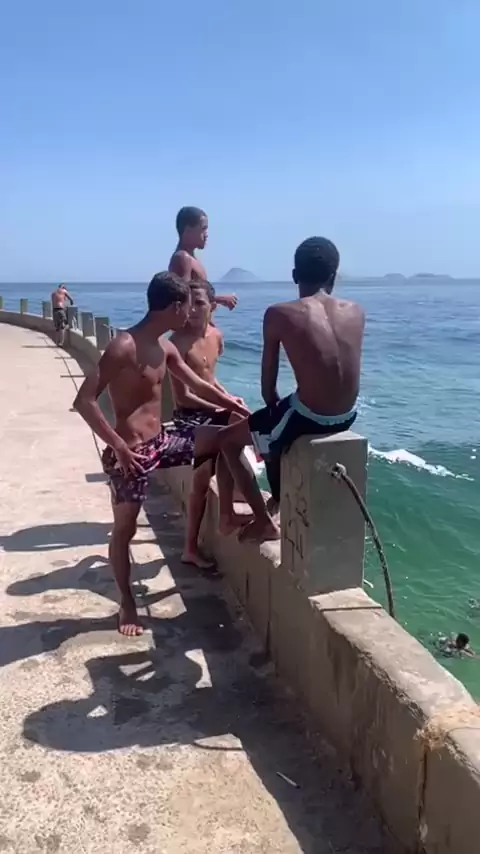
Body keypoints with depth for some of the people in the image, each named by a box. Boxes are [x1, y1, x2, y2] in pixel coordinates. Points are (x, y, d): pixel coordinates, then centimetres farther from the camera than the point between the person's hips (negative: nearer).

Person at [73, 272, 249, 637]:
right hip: (131, 451, -8)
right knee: (125, 530, 6)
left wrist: (241, 409, 22)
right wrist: (119, 446, -26)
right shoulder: (124, 346, -21)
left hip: (161, 441, 8)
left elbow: (199, 386, 19)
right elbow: (85, 400, -25)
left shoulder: (166, 348, 6)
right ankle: (127, 603, 24)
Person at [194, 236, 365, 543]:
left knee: (226, 440, 19)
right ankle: (279, 504, 49)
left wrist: (274, 405, 21)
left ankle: (266, 522, 20)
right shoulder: (356, 313, 5)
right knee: (270, 426, 35)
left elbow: (268, 385, -2)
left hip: (308, 417, -6)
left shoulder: (279, 314, -8)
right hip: (347, 416, 6)